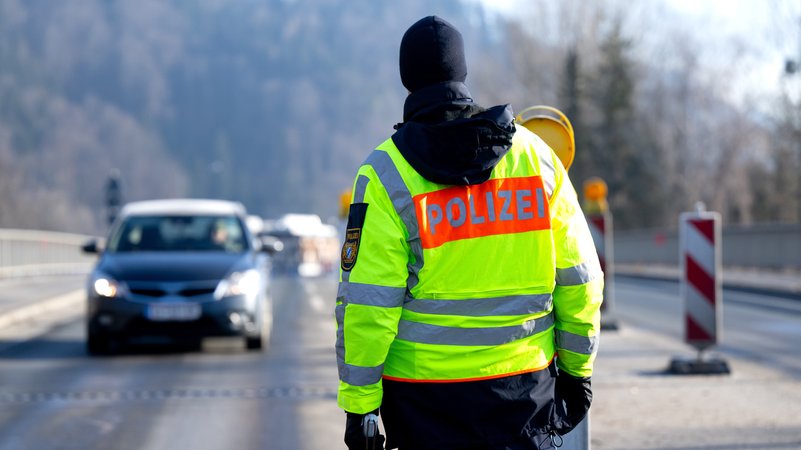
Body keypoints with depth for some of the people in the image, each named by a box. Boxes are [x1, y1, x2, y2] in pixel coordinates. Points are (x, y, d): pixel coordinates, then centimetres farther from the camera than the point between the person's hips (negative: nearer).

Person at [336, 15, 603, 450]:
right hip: (525, 384, 2)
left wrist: (359, 401, -5)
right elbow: (577, 278, 5)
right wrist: (577, 368, 15)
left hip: (426, 390, -2)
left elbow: (366, 301, -11)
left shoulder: (386, 172, -7)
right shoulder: (535, 154, 3)